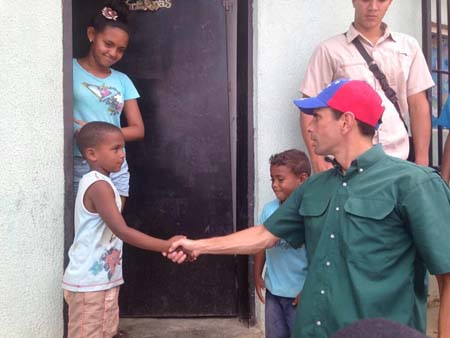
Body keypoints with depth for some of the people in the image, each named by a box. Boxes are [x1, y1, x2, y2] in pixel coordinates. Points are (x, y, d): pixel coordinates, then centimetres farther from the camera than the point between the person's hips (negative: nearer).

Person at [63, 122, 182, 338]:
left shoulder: (95, 183, 11)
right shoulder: (99, 186, -20)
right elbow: (122, 231, -27)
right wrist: (167, 246, -27)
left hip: (103, 280, 10)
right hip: (89, 283, -10)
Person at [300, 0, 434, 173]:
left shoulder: (409, 46, 10)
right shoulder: (328, 50, 0)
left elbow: (418, 106, 11)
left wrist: (421, 161, 5)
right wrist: (318, 160, -10)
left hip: (398, 160, 3)